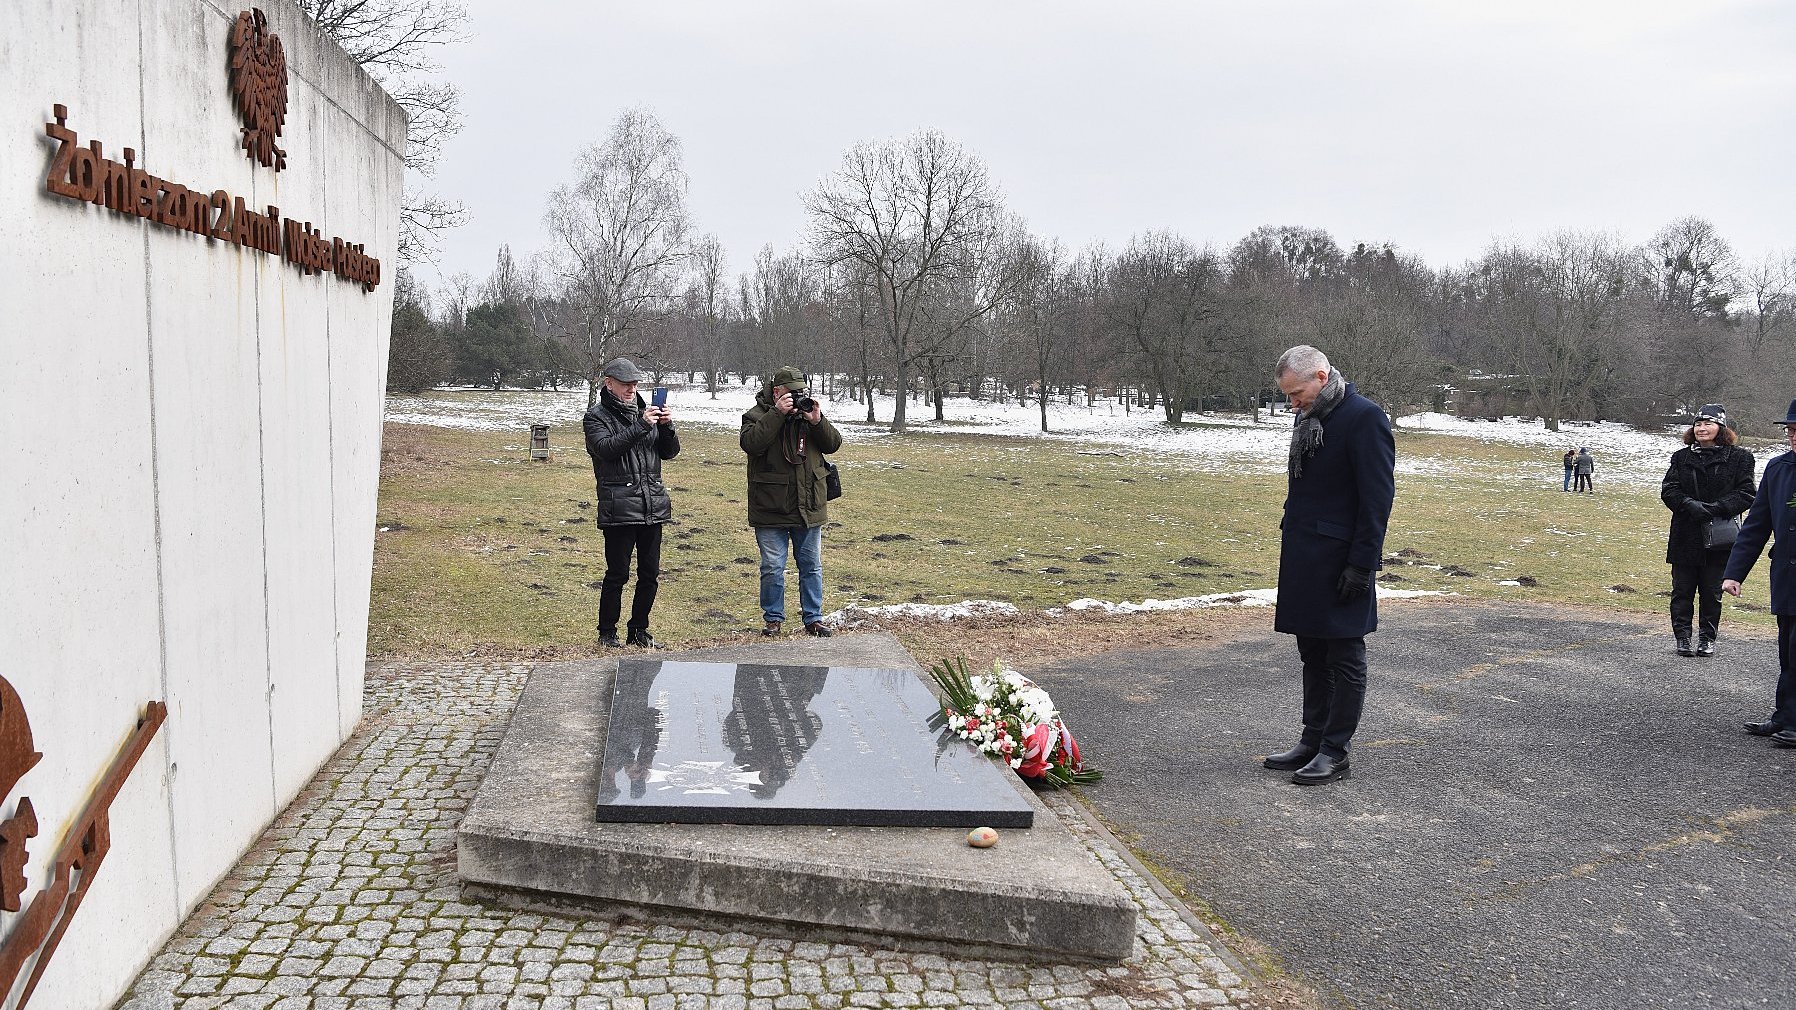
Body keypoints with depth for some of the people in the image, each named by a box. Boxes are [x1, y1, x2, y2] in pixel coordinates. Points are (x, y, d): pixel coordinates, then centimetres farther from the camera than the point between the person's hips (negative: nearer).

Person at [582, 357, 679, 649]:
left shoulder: (644, 410, 17)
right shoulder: (596, 416, 1)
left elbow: (670, 452, 14)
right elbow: (606, 448, -17)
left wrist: (667, 427, -5)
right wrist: (641, 426, -21)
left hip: (653, 504, 6)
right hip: (618, 509, -6)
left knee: (650, 574, 9)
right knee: (617, 573, -3)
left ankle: (638, 630, 21)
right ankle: (607, 633, 10)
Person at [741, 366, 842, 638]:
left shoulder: (810, 411, 7)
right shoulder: (756, 415, -5)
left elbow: (834, 444, 3)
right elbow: (751, 443, -23)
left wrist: (818, 421, -14)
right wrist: (777, 413, -25)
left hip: (809, 508, 4)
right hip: (771, 510, -4)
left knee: (811, 565, 12)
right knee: (772, 567, 4)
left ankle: (813, 618, 22)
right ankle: (774, 618, 19)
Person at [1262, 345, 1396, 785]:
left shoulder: (1364, 418, -13)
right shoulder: (1310, 419, 13)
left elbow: (1377, 496, -16)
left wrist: (1362, 564, -18)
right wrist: (1290, 544, 15)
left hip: (1340, 563, -9)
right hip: (1304, 559, 9)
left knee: (1344, 659, 2)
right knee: (1312, 656, 15)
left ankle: (1335, 753, 10)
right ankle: (1312, 741, 25)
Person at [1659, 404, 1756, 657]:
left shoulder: (1739, 458, 1)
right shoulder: (1681, 457, 8)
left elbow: (1745, 494, -4)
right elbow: (1668, 490, 0)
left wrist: (1716, 509, -20)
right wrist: (1689, 505, -19)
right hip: (1685, 537, 2)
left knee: (1712, 593, 7)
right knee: (1682, 590, 4)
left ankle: (1707, 638, 19)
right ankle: (1682, 638, 13)